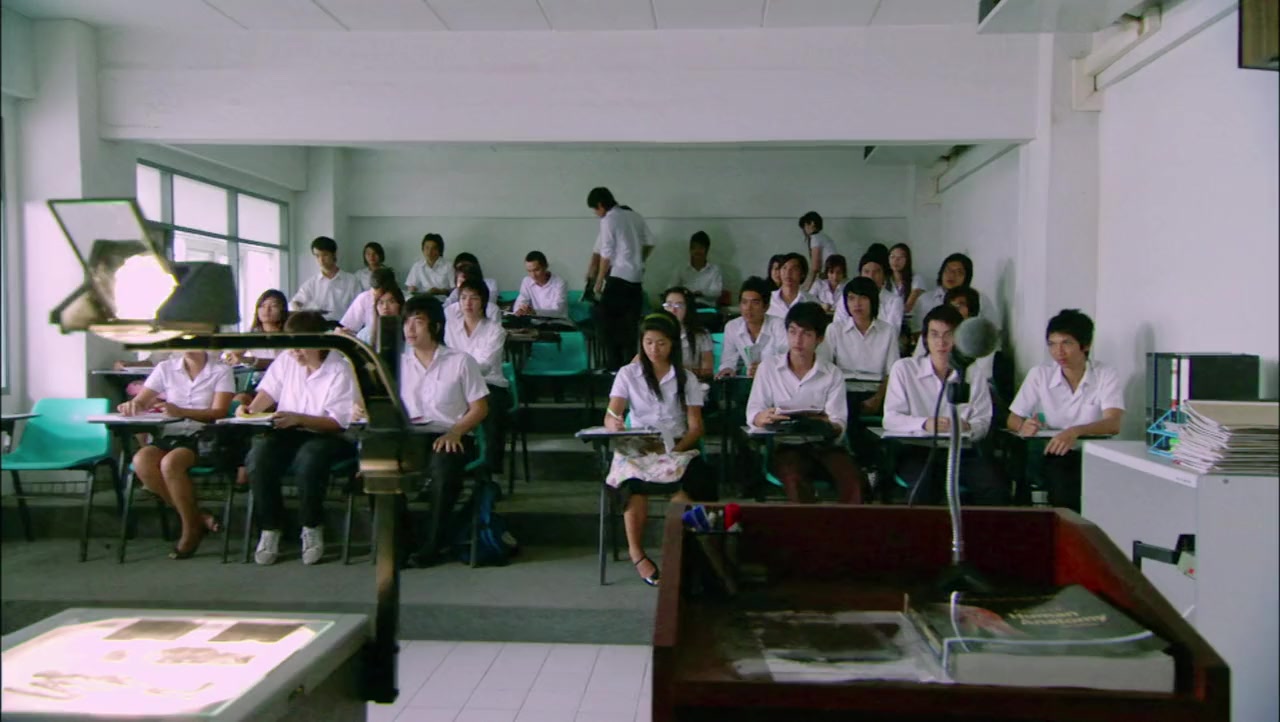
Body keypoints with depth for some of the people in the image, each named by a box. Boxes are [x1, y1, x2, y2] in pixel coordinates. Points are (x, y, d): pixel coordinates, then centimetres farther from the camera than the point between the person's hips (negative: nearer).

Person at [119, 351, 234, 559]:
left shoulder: (221, 370, 1)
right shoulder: (166, 368, 11)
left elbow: (219, 412, -9)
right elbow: (141, 402, 9)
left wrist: (182, 412, -25)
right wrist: (132, 406, -17)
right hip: (170, 434, 4)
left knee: (170, 463, -32)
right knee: (141, 461, -27)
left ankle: (191, 528, -11)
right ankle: (198, 517, -14)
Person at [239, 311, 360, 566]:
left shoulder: (340, 371, -10)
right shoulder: (286, 360, 7)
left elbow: (338, 423, -13)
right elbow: (269, 391, 18)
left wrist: (298, 418, -24)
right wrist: (250, 410, -3)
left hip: (325, 436, -4)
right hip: (286, 432, 4)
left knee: (308, 459, -38)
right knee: (258, 457, -27)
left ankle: (312, 528, -12)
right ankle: (270, 528, -9)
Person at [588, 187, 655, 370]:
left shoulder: (608, 220, -8)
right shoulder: (634, 216, 12)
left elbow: (607, 255, -10)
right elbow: (649, 243, 14)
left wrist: (599, 282, -2)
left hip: (618, 277, -7)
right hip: (636, 278, 7)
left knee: (607, 321, 1)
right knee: (630, 325, 11)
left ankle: (614, 366, 0)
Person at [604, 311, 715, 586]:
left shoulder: (686, 378, 10)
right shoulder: (628, 373, 10)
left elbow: (696, 427, 4)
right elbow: (609, 417, -1)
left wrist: (675, 449, -16)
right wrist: (615, 424, -27)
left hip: (677, 448, 0)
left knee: (692, 481, -35)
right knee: (635, 480, -36)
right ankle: (636, 553, -23)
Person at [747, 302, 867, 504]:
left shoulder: (833, 375, 9)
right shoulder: (768, 368, 8)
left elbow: (839, 425, 0)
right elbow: (753, 412, 2)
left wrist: (829, 426, -25)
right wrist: (764, 417, -23)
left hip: (824, 445, 2)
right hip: (785, 445, -1)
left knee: (854, 480, -27)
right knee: (795, 479, -34)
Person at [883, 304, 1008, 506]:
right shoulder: (904, 369, 5)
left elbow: (983, 422, 8)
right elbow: (890, 419, -2)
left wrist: (967, 427, -16)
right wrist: (924, 424, -20)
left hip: (961, 452, 3)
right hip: (917, 451, -3)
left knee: (996, 489, -23)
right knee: (926, 488, -34)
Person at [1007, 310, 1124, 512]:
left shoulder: (1106, 376, -2)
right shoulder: (1039, 375, 4)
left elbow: (1113, 424, -17)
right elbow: (1013, 420, 6)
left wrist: (1076, 431, -37)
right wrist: (1023, 427, -20)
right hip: (1051, 455, 0)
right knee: (1062, 484, -30)